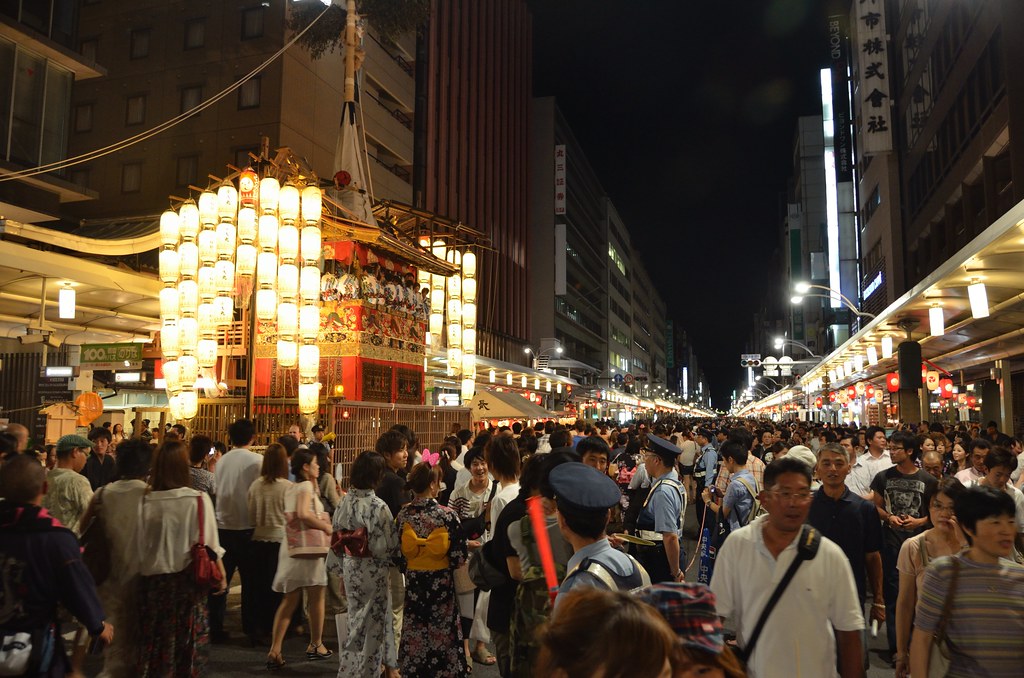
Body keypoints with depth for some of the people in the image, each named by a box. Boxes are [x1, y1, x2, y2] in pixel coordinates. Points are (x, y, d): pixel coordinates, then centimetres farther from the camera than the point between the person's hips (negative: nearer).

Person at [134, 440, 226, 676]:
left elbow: (137, 546, 0)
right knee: (187, 641, 11)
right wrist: (221, 576, 2)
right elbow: (209, 544, -9)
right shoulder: (197, 499, -13)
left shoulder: (145, 501, -7)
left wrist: (147, 567, 15)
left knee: (154, 639, 14)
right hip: (186, 578, -2)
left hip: (152, 579, 2)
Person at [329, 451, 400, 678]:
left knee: (357, 622, 23)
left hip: (351, 570, 7)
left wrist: (342, 570, 15)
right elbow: (387, 545, -20)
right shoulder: (377, 506, -22)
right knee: (372, 624, 10)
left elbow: (337, 540, 5)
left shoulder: (344, 502, -3)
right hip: (373, 572, -7)